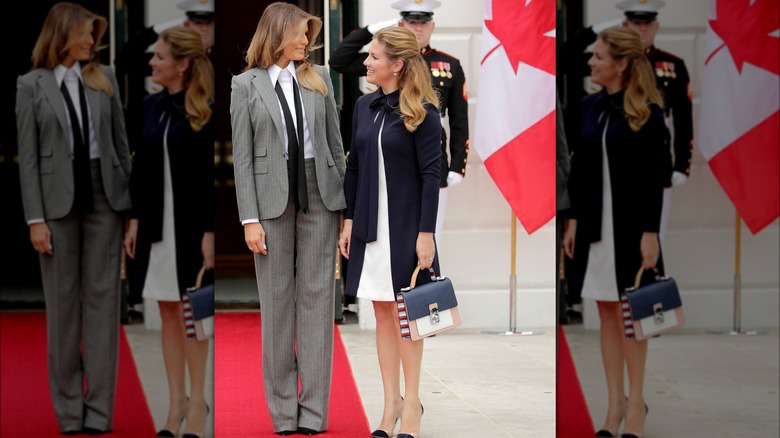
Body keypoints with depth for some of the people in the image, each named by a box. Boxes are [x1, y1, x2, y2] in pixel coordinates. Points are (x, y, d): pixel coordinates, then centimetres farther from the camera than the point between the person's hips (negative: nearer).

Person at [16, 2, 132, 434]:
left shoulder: (104, 78, 7)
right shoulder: (32, 85, -1)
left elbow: (121, 143, 10)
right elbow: (27, 156, -3)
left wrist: (132, 199, 6)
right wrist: (35, 219, -9)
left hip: (103, 195, 2)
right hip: (58, 198, -2)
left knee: (102, 297, 1)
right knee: (63, 301, 4)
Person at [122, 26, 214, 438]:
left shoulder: (204, 111, -10)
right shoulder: (152, 105, 8)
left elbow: (212, 175, -11)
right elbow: (141, 167, 12)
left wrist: (209, 232, -14)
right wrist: (135, 219, 8)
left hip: (190, 223, -5)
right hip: (156, 222, 6)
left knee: (189, 314, 1)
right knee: (168, 314, 9)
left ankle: (197, 401, 13)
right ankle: (176, 401, 16)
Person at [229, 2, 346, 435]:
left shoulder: (318, 77, 9)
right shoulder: (246, 85, 1)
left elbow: (335, 142, 10)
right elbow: (241, 156, -1)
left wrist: (346, 201, 6)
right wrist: (250, 218, -8)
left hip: (319, 194, 2)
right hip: (272, 196, -2)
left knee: (316, 296, 1)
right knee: (277, 300, 3)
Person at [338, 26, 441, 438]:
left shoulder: (421, 112, -9)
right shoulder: (364, 106, 8)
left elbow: (431, 175, -11)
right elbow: (353, 167, 13)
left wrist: (426, 232, -15)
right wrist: (349, 219, 9)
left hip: (407, 225, -5)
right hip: (371, 226, 5)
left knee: (403, 311, 1)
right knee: (383, 313, 8)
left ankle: (411, 402, 12)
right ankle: (391, 402, 14)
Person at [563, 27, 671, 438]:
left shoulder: (647, 113, -10)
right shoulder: (590, 106, 6)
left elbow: (655, 176, -11)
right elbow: (579, 167, 10)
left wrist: (650, 232, -15)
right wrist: (573, 220, 7)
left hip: (631, 223, -5)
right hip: (595, 222, 5)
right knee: (607, 312, 9)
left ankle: (636, 400, 14)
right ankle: (615, 400, 18)